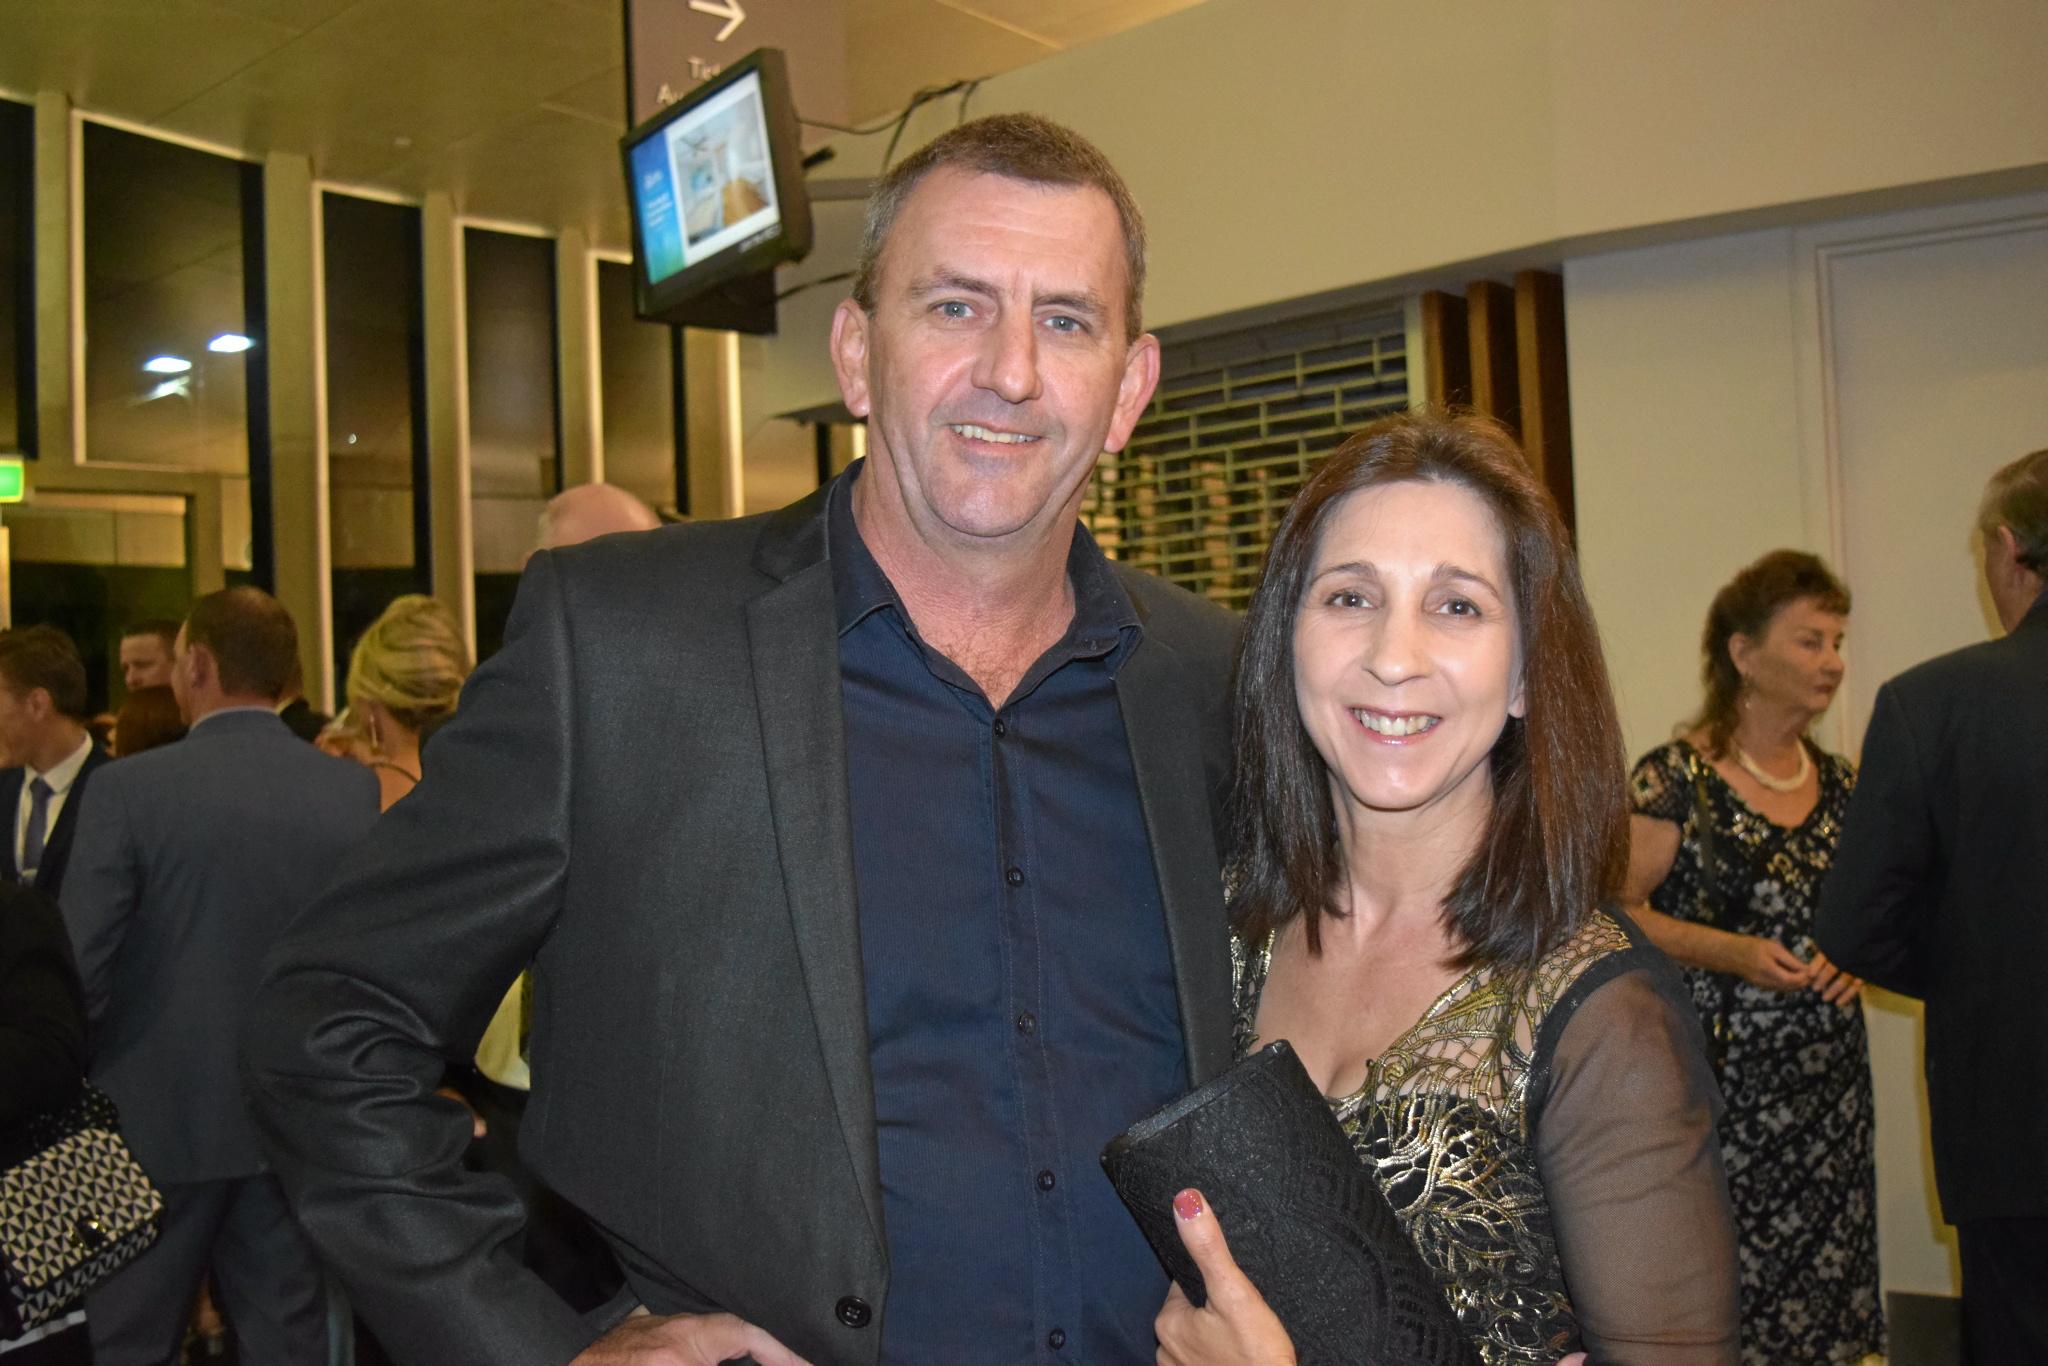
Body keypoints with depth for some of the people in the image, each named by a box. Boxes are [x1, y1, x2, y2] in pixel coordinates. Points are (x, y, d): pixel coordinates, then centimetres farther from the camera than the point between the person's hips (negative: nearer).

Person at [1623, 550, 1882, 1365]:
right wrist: (1729, 952, -20)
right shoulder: (1674, 779, -10)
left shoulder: (1838, 782, 11)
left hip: (1828, 1072, 6)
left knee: (1822, 1262, 8)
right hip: (1718, 1074, -6)